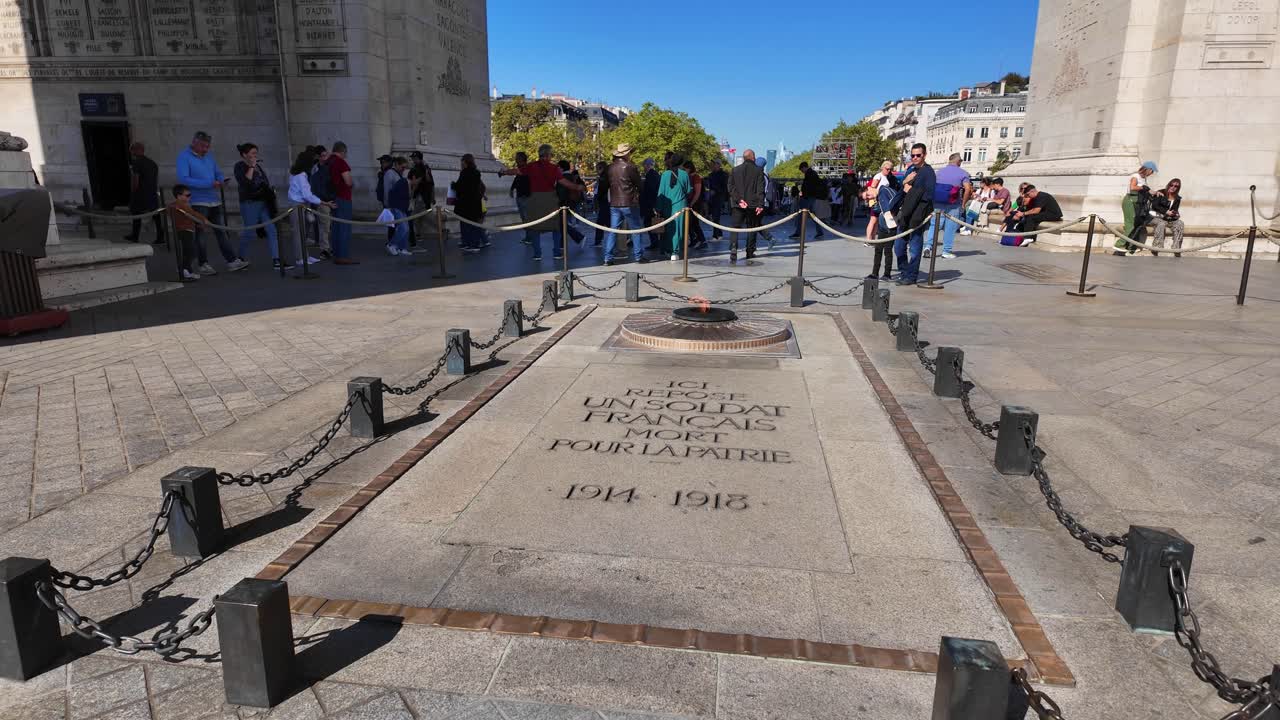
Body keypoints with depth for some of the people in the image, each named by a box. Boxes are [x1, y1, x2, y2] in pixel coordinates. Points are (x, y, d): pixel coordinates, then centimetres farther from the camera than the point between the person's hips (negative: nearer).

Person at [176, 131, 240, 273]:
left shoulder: (209, 156, 13)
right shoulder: (184, 157, -7)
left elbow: (218, 173, 17)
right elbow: (183, 179, -17)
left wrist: (221, 181, -8)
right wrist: (209, 184, -23)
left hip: (214, 201, 6)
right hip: (197, 202, -6)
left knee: (221, 231, 5)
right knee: (199, 233, 3)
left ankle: (232, 261, 5)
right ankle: (204, 264, 9)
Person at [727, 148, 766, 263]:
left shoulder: (735, 170, 5)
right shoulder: (758, 170, -2)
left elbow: (731, 187, -2)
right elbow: (761, 189, -7)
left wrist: (739, 200, -6)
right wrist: (760, 204, -8)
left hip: (737, 204, 1)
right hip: (753, 204, -1)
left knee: (735, 227, 1)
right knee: (751, 228, 12)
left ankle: (733, 250, -18)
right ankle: (750, 252, 16)